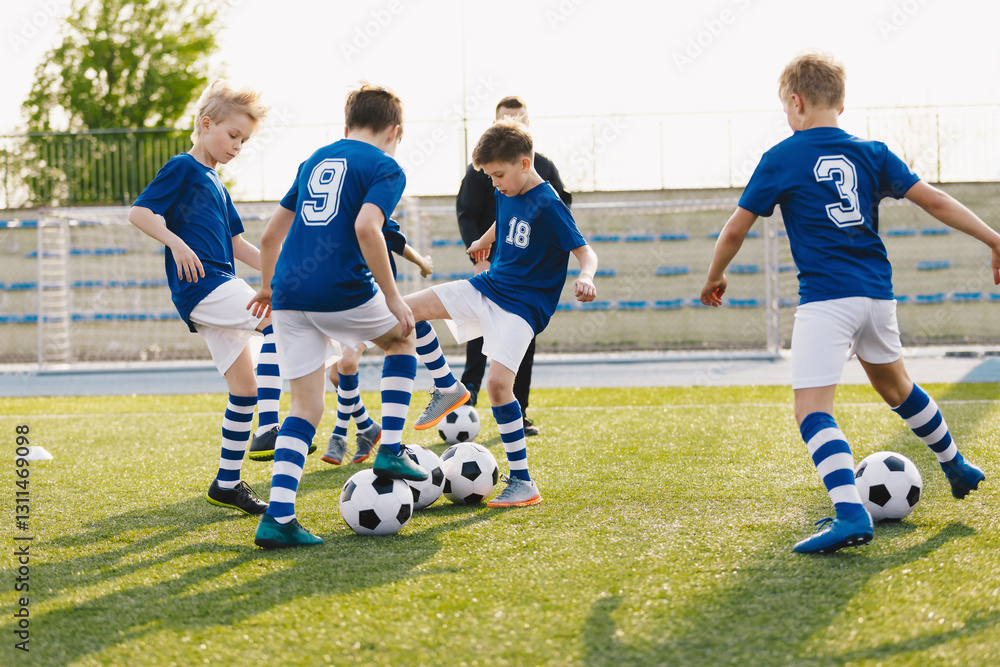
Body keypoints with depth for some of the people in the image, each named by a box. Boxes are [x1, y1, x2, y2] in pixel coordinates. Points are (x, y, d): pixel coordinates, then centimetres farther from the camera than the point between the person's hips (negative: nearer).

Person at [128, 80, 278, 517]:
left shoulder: (216, 185, 24)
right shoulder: (183, 168, -2)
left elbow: (238, 246, 27)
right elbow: (139, 212, -11)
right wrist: (175, 242, -24)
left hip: (219, 291, 9)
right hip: (200, 287, -9)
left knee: (245, 389, 8)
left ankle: (227, 483, 15)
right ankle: (268, 428, -31)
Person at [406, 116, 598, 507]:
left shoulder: (548, 206, -19)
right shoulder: (506, 194, 4)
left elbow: (585, 252, -22)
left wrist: (585, 278, -44)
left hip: (521, 307, -8)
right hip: (486, 287, 8)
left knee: (498, 382, -22)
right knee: (403, 309, -3)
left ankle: (522, 483, -12)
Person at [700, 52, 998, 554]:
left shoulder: (781, 159, -1)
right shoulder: (871, 153, 9)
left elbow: (735, 230, 3)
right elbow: (933, 200, 4)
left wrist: (715, 277, 20)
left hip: (825, 298, -6)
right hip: (878, 292, 6)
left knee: (812, 407, -11)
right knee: (893, 383, 29)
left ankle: (850, 513, -30)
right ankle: (956, 467, 46)